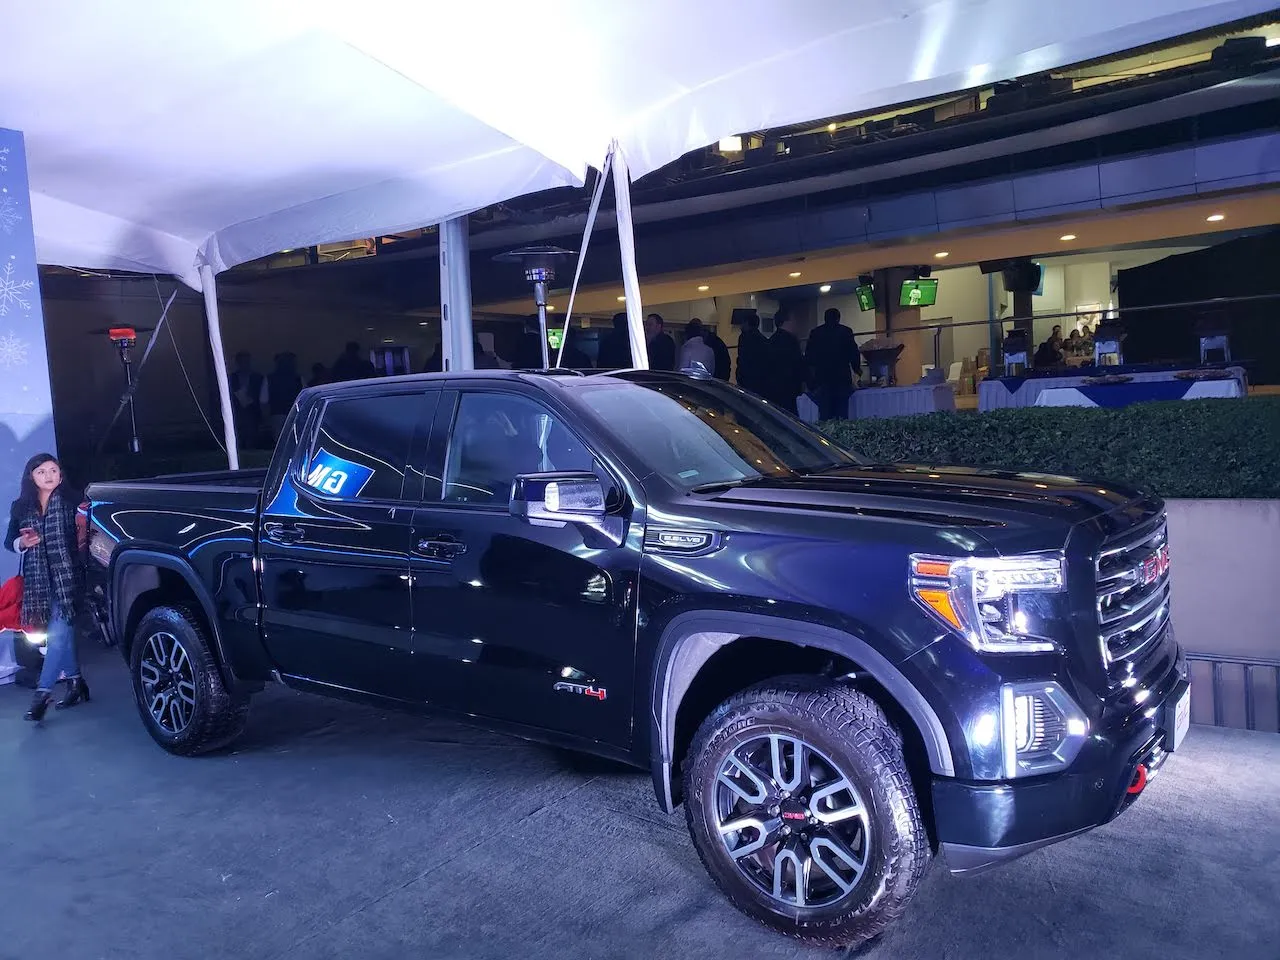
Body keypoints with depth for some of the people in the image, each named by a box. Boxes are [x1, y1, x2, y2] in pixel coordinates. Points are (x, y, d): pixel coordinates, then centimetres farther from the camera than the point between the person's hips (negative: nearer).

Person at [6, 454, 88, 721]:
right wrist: (22, 543, -7)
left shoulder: (71, 501, 0)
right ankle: (76, 683, 20)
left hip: (67, 577, -4)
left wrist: (83, 538, -16)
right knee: (63, 631, 10)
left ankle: (43, 692, -7)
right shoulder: (21, 507, 9)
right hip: (38, 580, 4)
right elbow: (9, 542, 13)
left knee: (57, 634, -10)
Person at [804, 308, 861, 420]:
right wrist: (857, 369, 17)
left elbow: (808, 357, 9)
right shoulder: (845, 331, 1)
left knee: (824, 415, 1)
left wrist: (810, 380, 17)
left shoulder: (815, 333, 8)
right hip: (842, 377, -2)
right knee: (842, 413, 0)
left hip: (822, 378, 2)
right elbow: (854, 353, 0)